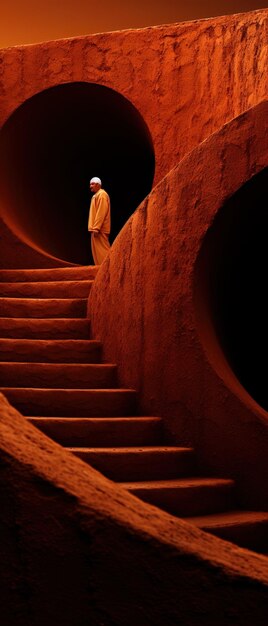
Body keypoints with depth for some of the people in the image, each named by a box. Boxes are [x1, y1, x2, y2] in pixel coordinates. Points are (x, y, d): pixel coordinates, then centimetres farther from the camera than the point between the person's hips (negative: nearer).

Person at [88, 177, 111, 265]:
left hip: (100, 229, -10)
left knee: (102, 250, -9)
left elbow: (101, 212, -20)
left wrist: (96, 228, -23)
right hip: (97, 228, 10)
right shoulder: (96, 195, 19)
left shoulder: (102, 195, -12)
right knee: (98, 250, 10)